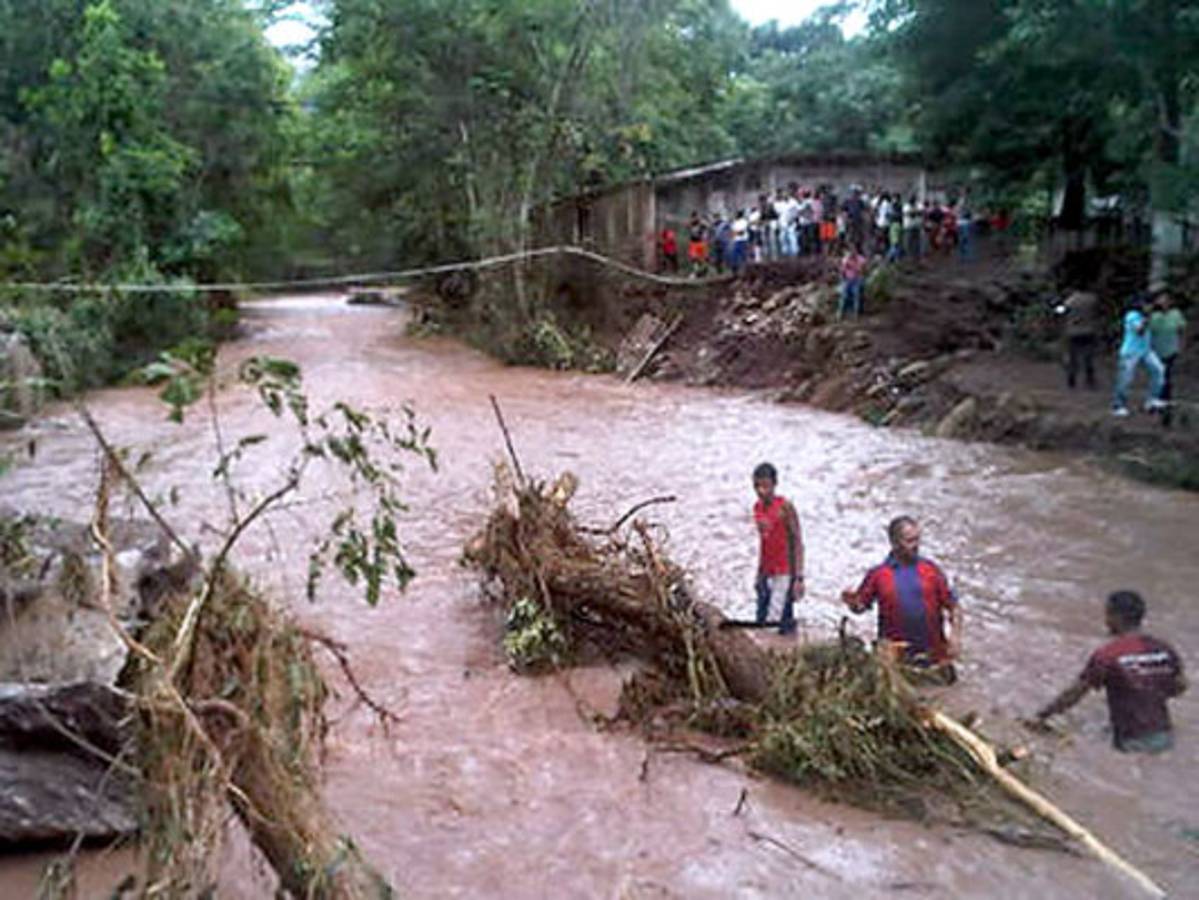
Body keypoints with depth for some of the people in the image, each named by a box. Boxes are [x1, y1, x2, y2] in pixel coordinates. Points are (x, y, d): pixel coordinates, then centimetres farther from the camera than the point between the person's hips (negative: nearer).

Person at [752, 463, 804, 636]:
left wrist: (799, 578, -17)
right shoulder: (757, 508, 9)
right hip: (766, 574, 7)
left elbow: (798, 543, -13)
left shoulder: (784, 507, -13)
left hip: (785, 574, -7)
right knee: (761, 622, 6)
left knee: (783, 623, -11)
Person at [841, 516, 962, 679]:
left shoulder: (931, 569, 4)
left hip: (933, 653, 1)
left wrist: (955, 635, -6)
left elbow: (952, 605, 5)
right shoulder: (878, 574, 0)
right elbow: (861, 605, 5)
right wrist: (852, 602, -17)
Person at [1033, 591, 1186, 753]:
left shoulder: (1107, 655, -15)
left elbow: (1074, 693, -9)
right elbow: (1180, 686, 12)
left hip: (1133, 744, -6)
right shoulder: (1163, 649, -1)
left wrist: (1042, 715, 1)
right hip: (1165, 738, 6)